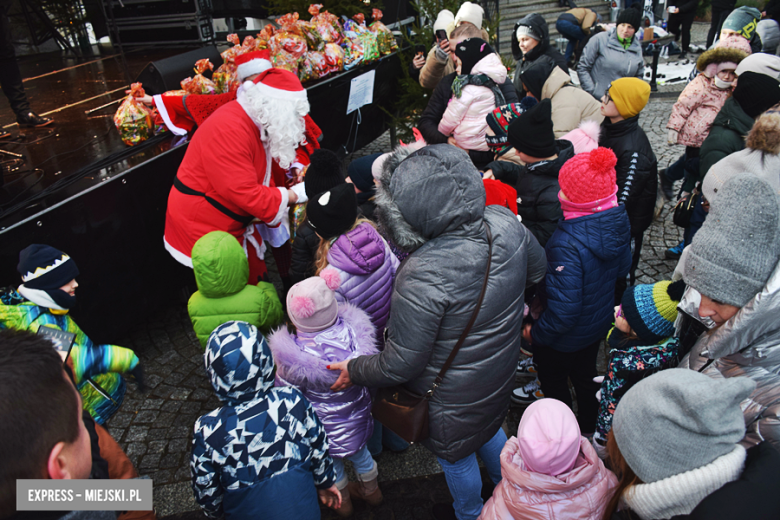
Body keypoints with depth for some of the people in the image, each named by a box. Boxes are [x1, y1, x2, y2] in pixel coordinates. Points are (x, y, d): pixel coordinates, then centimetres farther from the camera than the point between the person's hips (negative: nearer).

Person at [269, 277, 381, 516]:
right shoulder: (353, 331, -27)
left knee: (331, 460, 27)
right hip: (357, 415, 3)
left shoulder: (295, 356, -35)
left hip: (325, 424, -3)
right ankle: (371, 490, 57)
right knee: (359, 450, 31)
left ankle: (342, 500, 53)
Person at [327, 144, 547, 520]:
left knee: (456, 456, 26)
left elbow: (401, 364, -28)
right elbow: (536, 270, 0)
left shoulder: (422, 278, -41)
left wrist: (354, 370, -10)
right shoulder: (506, 223, -22)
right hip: (502, 370, 6)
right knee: (489, 428, 36)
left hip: (453, 398, -6)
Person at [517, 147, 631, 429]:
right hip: (600, 321, 7)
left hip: (564, 338, -7)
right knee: (585, 374, 31)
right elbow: (623, 266, 3)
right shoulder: (618, 220, -16)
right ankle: (588, 427, 56)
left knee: (554, 383, 22)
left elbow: (563, 309, -34)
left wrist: (536, 332, -17)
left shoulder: (567, 244, -40)